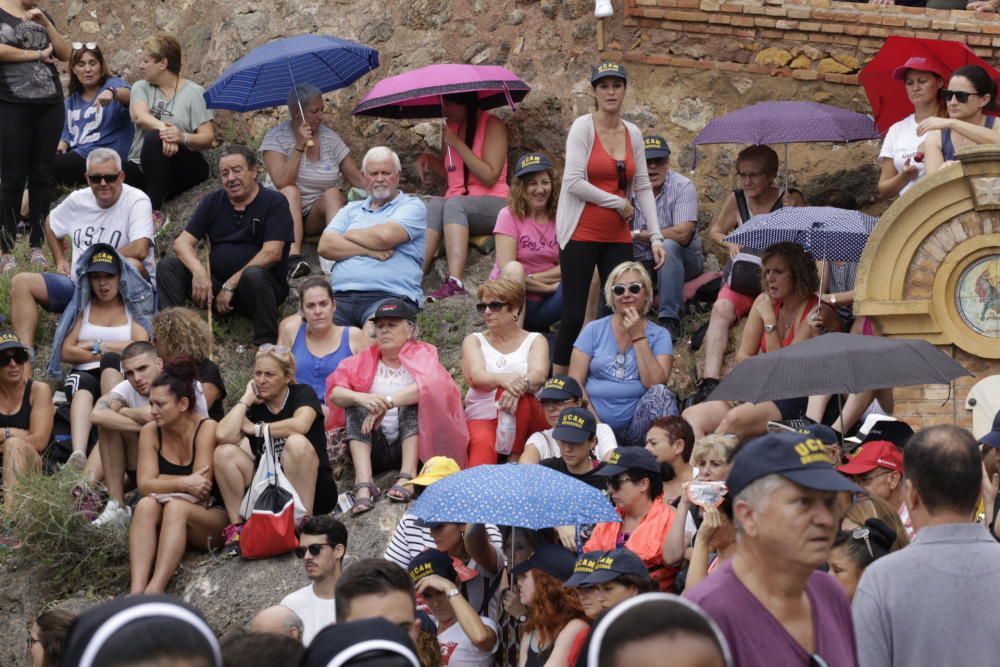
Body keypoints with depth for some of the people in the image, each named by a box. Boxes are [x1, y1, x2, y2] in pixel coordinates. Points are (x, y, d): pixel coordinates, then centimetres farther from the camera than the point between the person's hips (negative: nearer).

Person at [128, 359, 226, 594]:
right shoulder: (150, 432, 0)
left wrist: (164, 485, -16)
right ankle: (136, 590, -46)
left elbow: (201, 490, -18)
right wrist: (183, 483, -23)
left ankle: (154, 591, -48)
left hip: (211, 517, -3)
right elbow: (145, 486, -11)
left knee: (176, 507, -33)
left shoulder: (206, 428, -12)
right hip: (166, 523, 3)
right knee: (146, 505, -28)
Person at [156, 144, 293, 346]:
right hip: (216, 283, 5)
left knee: (253, 275, -39)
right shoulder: (212, 202, 13)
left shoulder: (274, 202, -3)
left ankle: (266, 344, -32)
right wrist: (198, 271, -18)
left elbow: (271, 253, -14)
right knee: (168, 266, -13)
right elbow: (182, 242, 4)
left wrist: (231, 285, -18)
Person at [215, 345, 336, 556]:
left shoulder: (303, 394, -4)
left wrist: (255, 428, -14)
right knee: (224, 452, -14)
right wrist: (246, 398, -7)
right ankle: (236, 527, -13)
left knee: (296, 442, -32)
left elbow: (300, 425, -28)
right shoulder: (252, 405, 6)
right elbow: (224, 436, -14)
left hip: (311, 490, -4)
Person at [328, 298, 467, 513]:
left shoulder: (421, 355, 4)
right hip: (374, 450, 2)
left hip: (413, 445, -2)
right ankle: (363, 485, -39)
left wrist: (388, 402, -31)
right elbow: (335, 392, -6)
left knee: (413, 399, -23)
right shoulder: (364, 360, 11)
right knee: (355, 407, -20)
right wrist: (361, 398, -28)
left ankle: (407, 477, -38)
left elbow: (431, 385, -20)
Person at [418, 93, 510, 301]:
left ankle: (454, 281, -52)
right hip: (455, 204, 5)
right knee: (434, 205, -30)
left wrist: (457, 143, -15)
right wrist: (428, 159, 7)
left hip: (492, 206, -5)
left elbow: (489, 176, -13)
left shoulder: (492, 125, -4)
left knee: (454, 204, -36)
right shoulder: (451, 126, 16)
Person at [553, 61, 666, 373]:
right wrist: (618, 203, -11)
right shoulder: (583, 127, -7)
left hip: (617, 236, 5)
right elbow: (573, 183, -15)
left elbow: (643, 187, 8)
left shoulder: (633, 133, 8)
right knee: (574, 313, -3)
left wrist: (656, 236, 1)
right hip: (581, 233, -5)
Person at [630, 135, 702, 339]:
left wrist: (638, 235, -20)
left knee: (668, 245, -36)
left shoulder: (682, 186, -13)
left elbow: (682, 234, -26)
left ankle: (670, 321, -32)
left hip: (681, 262, -3)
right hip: (643, 264, 3)